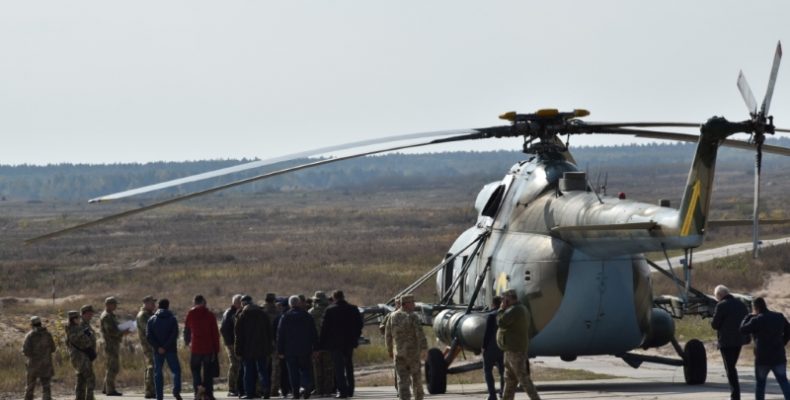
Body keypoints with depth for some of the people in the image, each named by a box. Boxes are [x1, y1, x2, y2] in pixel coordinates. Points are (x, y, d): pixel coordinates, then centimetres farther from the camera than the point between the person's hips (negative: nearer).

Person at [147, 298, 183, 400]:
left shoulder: (152, 320, 3)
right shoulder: (172, 319, -2)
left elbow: (148, 336, -7)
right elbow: (174, 335, -13)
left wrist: (157, 347, -10)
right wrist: (166, 347, -14)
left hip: (158, 351, 1)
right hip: (171, 350, -1)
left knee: (158, 373, 7)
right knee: (176, 370, 7)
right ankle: (176, 391, -12)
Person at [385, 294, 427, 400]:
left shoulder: (393, 316, 4)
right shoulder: (413, 317, -10)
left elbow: (388, 335, 10)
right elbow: (420, 334, -17)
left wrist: (390, 350, 21)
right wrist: (424, 349, -18)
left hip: (398, 353, 2)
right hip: (412, 352, -2)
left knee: (402, 379, -1)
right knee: (416, 375, 15)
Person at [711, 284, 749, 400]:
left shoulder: (721, 306, -13)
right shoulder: (741, 304, 9)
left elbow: (715, 324, -11)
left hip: (726, 341, -7)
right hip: (739, 340, 7)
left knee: (730, 369, -1)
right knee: (732, 367, 20)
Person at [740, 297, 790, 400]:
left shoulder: (757, 320, -12)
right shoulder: (779, 317, 7)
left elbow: (743, 330, -5)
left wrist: (749, 317, 7)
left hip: (763, 358, -4)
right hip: (779, 356, 4)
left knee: (760, 382, 10)